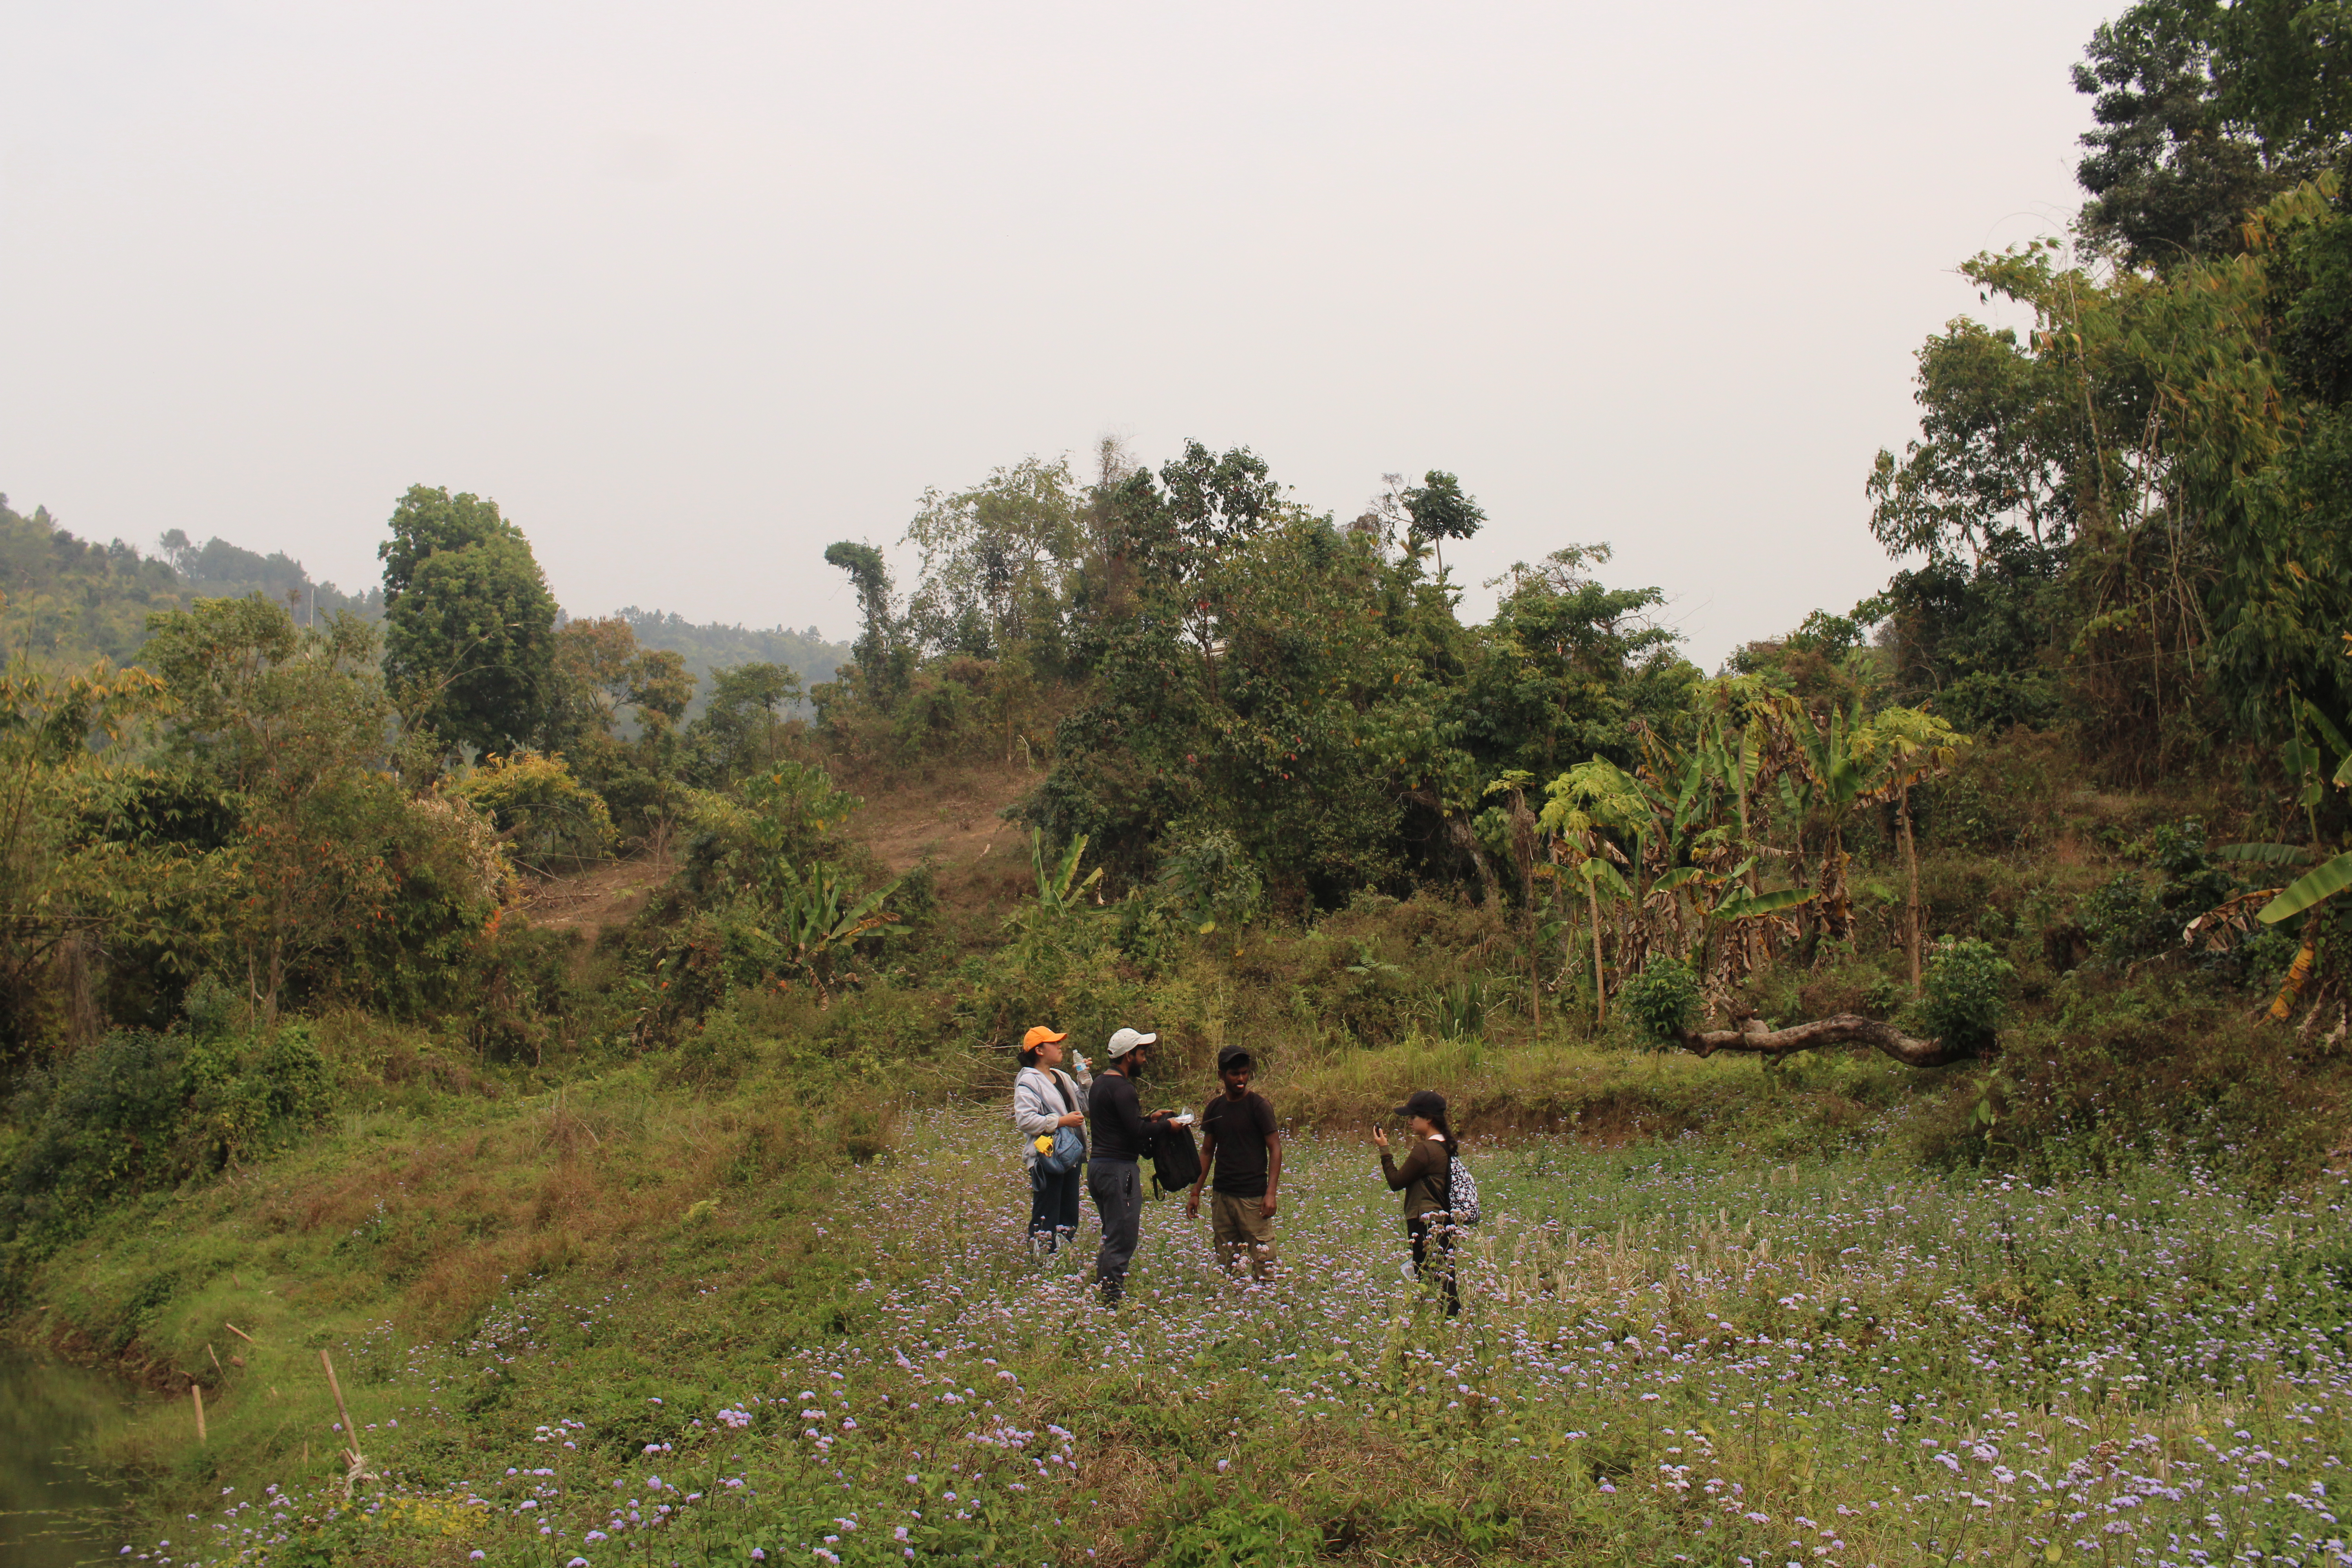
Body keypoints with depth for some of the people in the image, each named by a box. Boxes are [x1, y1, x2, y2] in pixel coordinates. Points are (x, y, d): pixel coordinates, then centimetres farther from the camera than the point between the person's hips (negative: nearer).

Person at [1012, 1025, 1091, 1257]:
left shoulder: (1062, 1078, 17)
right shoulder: (1028, 1082, -9)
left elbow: (1085, 1105, 19)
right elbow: (1025, 1120, -20)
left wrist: (1085, 1079, 6)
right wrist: (1061, 1121, -19)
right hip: (1046, 1157, -9)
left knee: (1069, 1218, 14)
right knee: (1046, 1219, -7)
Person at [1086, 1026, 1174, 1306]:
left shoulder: (1100, 1081, 15)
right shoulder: (1121, 1087, -16)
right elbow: (1136, 1131, -21)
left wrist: (1149, 1118, 18)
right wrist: (1166, 1126, -6)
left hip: (1098, 1165, 10)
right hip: (1119, 1169, -10)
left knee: (1111, 1238, 17)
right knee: (1122, 1241, -7)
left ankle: (1101, 1294, 19)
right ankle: (1113, 1300, -7)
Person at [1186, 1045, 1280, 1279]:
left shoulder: (1258, 1106, -5)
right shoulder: (1215, 1108, 9)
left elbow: (1275, 1149, -7)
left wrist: (1270, 1193, -16)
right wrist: (1195, 1193, 13)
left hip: (1252, 1196, -5)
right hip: (1221, 1195, 5)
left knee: (1262, 1261, -11)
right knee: (1226, 1263, 6)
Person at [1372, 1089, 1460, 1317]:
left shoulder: (1425, 1150, -16)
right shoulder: (1447, 1146, 12)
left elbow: (1396, 1182, -10)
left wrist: (1384, 1150, -5)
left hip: (1426, 1224, -9)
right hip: (1444, 1222, 9)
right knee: (1446, 1281, 11)